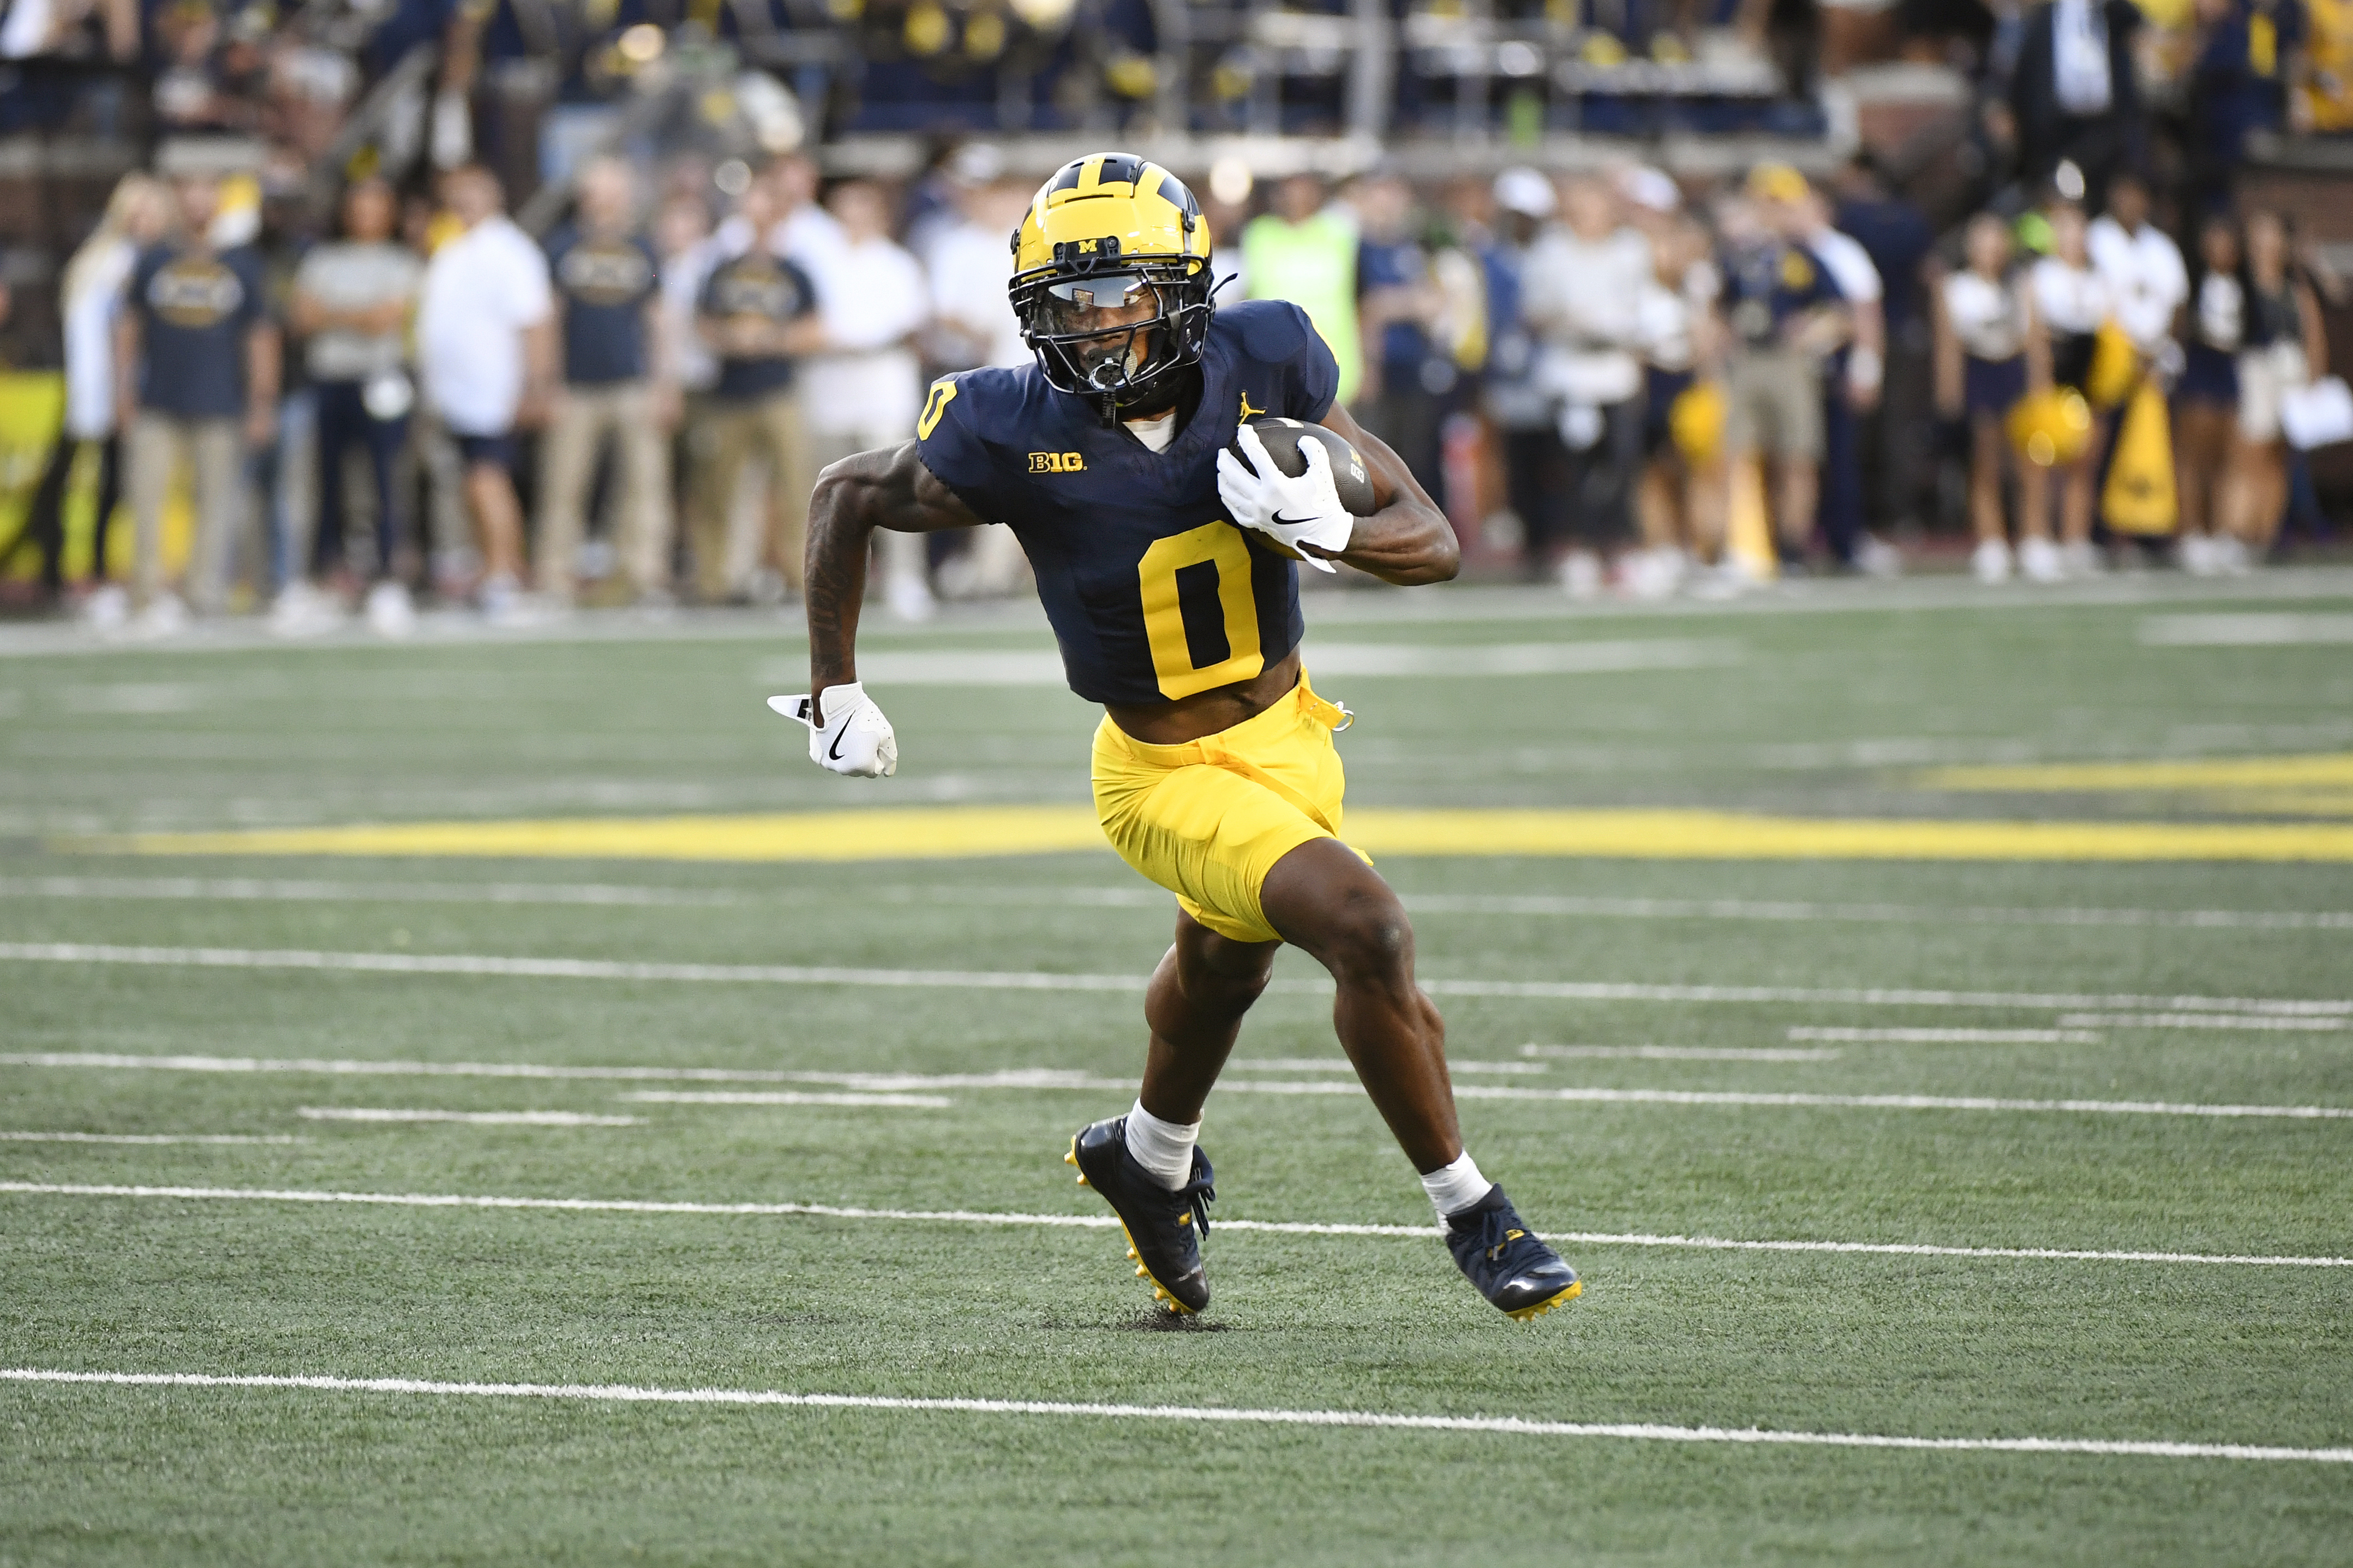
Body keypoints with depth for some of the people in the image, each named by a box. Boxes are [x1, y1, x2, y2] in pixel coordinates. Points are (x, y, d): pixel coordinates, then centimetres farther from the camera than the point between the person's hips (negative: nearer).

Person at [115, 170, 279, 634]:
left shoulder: (241, 263, 6)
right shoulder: (153, 261, 8)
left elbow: (260, 335, 8)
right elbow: (129, 326, 13)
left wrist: (261, 404, 4)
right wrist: (123, 390, 7)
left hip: (219, 408, -1)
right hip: (157, 406, 1)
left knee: (217, 500, 0)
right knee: (145, 494, -8)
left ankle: (206, 597, 8)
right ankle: (151, 597, -1)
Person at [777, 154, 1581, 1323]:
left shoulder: (1262, 362, -16)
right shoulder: (1012, 435, -23)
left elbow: (1435, 544, -11)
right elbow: (848, 498, -4)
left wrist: (1329, 531, -31)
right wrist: (836, 689, -4)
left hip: (1288, 732, 5)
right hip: (1168, 774, -5)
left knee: (1225, 967, 29)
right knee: (1368, 932, -23)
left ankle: (1150, 1157, 60)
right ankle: (1471, 1216, -7)